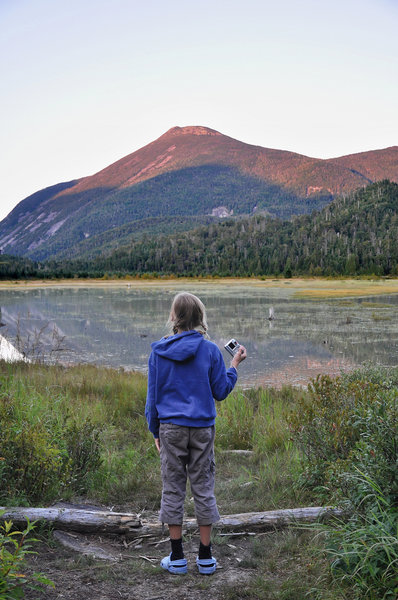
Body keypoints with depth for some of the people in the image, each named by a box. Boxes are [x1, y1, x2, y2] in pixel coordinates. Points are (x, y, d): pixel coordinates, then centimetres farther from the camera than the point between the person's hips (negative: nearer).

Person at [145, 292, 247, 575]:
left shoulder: (159, 351, -2)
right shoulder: (210, 350, -5)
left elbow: (153, 394, 3)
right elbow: (221, 391, 1)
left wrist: (155, 430, 14)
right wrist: (235, 364, 14)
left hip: (171, 428, 0)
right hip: (202, 427, 0)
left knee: (173, 489, 9)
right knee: (203, 488, 9)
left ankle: (177, 557, 15)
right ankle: (205, 557, 16)